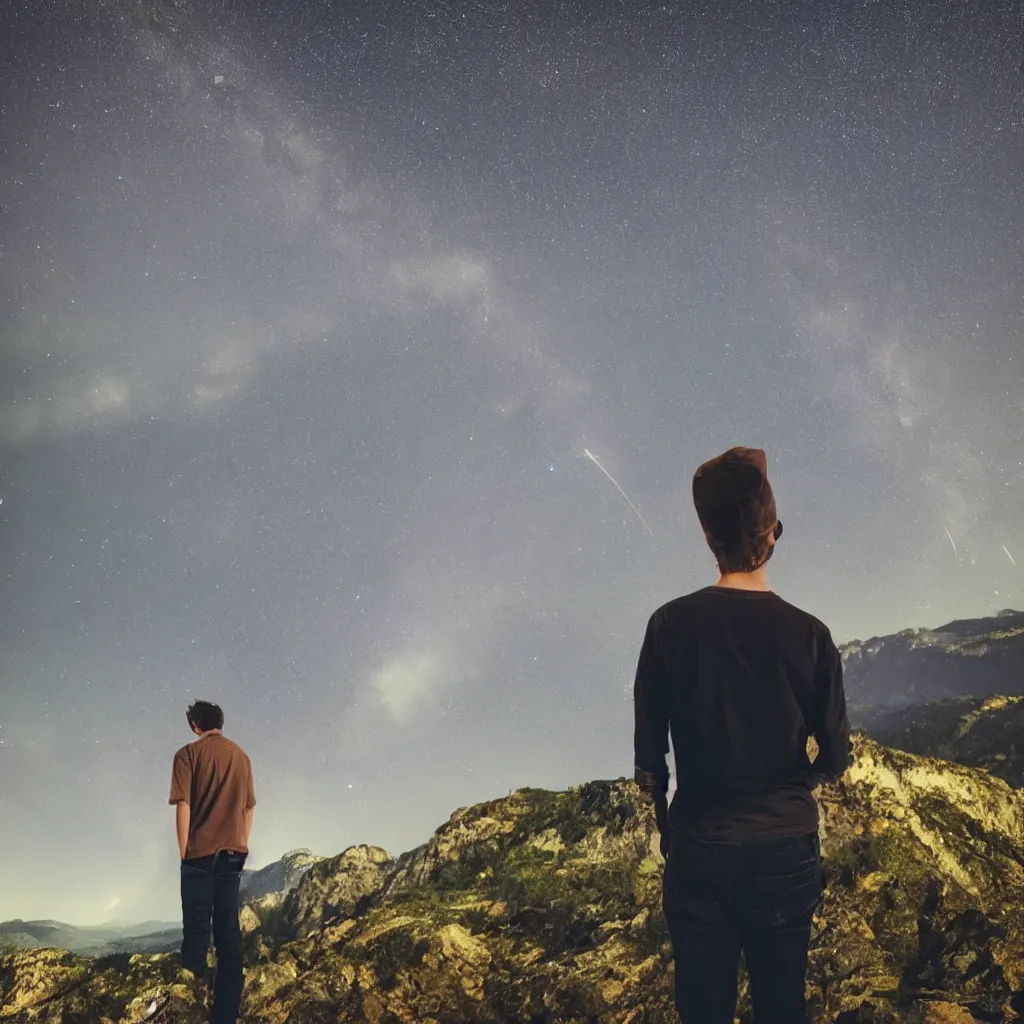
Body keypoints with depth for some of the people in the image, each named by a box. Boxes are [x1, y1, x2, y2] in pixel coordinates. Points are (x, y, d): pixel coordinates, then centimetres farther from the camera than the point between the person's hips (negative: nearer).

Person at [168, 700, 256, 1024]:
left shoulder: (189, 754, -3)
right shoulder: (241, 756, 11)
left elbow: (183, 804, -9)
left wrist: (183, 851, -3)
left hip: (200, 853, -4)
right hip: (233, 853, 4)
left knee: (196, 928, 0)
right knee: (228, 930, 6)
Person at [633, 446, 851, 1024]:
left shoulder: (671, 625, -8)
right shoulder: (808, 634, -8)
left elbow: (649, 760, -4)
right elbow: (836, 759, -1)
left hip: (699, 851, 0)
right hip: (787, 849, 0)